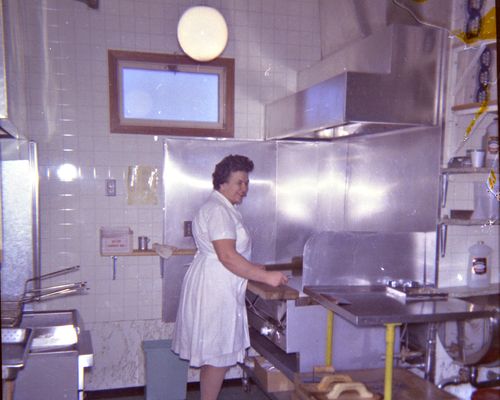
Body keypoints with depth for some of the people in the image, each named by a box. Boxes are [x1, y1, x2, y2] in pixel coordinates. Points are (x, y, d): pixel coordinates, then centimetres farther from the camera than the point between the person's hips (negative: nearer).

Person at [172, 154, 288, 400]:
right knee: (218, 357, -1)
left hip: (219, 289, 10)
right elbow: (227, 257, -27)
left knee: (214, 356, 17)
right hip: (213, 290, -10)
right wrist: (266, 276, -24)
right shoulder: (218, 210, -18)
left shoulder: (225, 209, 16)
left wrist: (253, 269, 15)